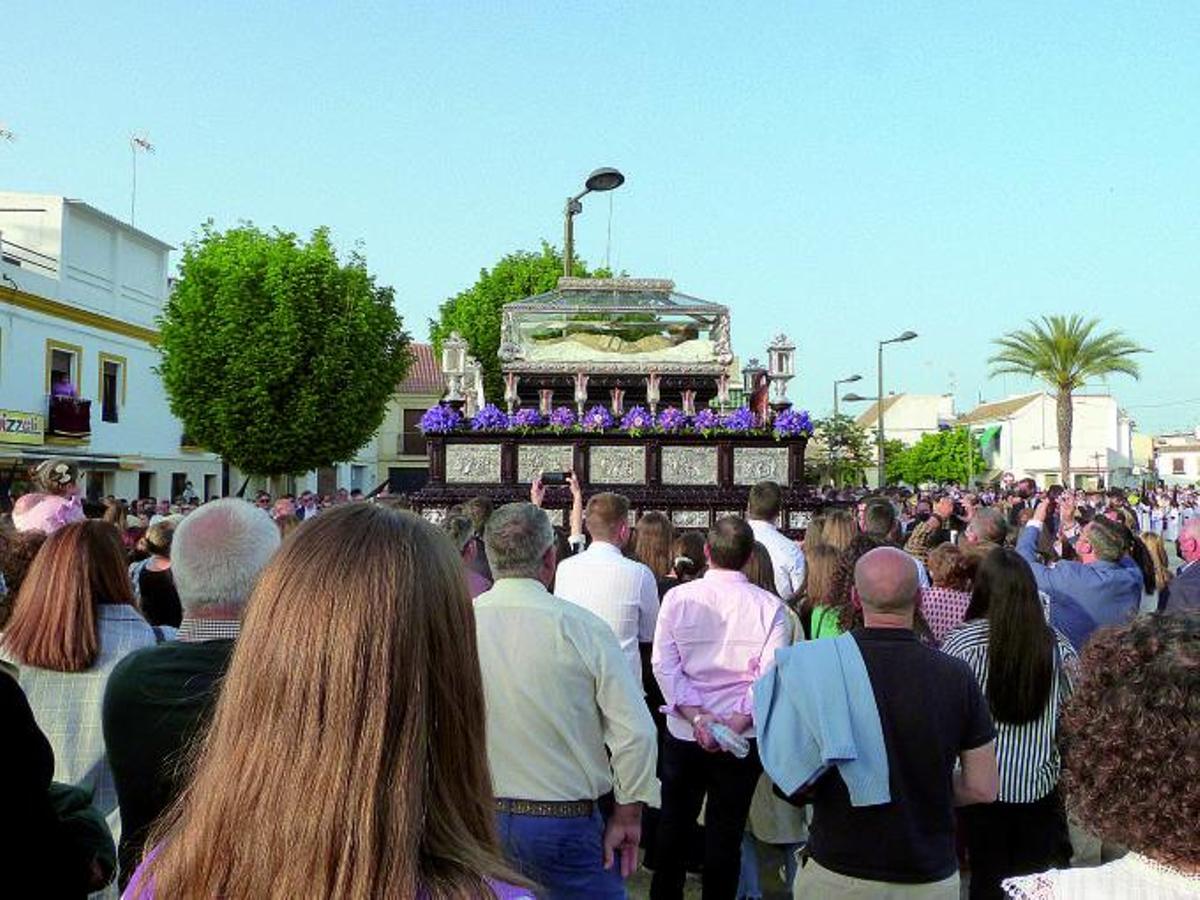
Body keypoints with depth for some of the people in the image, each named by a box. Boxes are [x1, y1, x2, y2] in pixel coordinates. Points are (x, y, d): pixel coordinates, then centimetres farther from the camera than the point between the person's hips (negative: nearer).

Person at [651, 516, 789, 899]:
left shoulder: (677, 597, -6)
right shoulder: (769, 606, -8)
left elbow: (664, 665, -10)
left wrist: (698, 717, -12)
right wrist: (735, 723, -14)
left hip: (682, 734, 1)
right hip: (742, 739, -1)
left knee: (674, 824, 17)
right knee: (726, 833, 12)